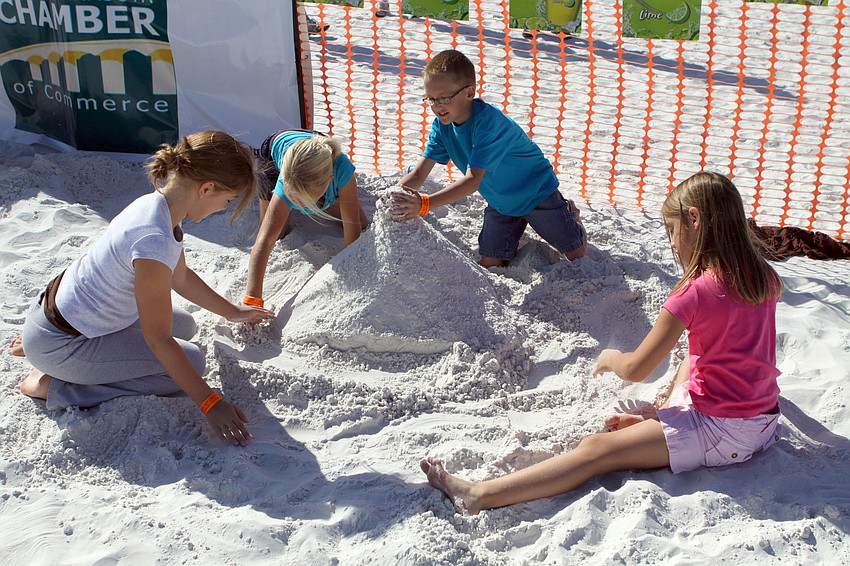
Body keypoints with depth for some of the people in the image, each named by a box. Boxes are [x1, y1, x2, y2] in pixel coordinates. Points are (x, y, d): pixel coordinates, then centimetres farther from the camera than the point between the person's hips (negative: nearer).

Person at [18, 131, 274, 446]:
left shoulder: (159, 203, -4)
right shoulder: (155, 240, -33)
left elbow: (181, 278, 14)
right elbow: (158, 339, -26)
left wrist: (232, 312, 25)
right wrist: (210, 404, -21)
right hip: (58, 343, -9)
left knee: (184, 326, 17)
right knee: (190, 360, -11)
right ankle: (54, 388, -6)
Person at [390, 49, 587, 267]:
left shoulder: (489, 121, -38)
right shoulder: (442, 125, -16)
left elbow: (473, 180, -46)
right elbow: (419, 174, -19)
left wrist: (424, 204, -56)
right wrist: (392, 196, -40)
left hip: (536, 191, -5)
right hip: (500, 202, 6)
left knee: (577, 254, 7)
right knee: (489, 264, 4)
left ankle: (570, 215, 40)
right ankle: (518, 228, 32)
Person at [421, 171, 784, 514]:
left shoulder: (695, 293, -18)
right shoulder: (763, 278, 5)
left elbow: (635, 369, -14)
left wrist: (608, 357, 8)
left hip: (719, 432, -8)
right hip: (764, 421, 8)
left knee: (597, 450, -14)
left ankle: (477, 496, -18)